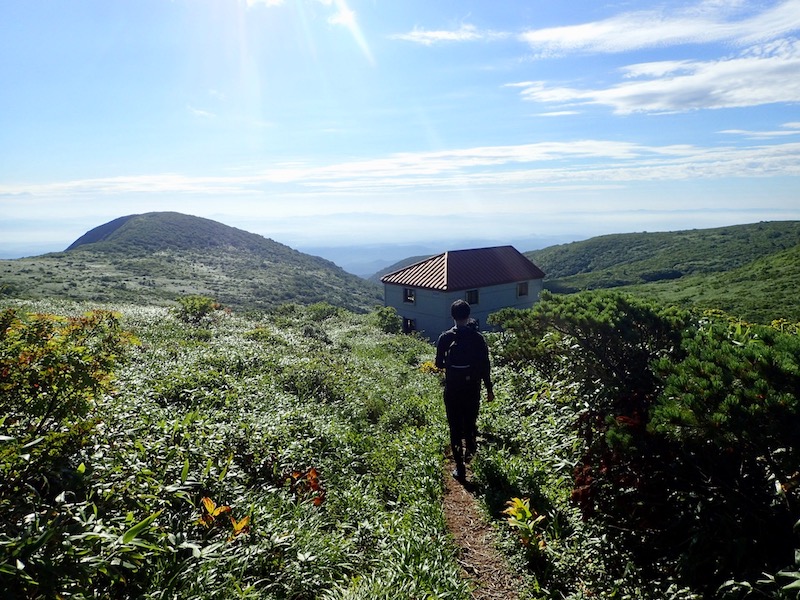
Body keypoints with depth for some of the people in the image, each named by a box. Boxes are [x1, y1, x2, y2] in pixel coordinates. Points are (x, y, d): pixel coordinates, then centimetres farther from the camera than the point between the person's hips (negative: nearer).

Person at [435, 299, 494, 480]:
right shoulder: (477, 338, -8)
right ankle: (470, 451, 43)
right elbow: (485, 366, -6)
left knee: (455, 428, 6)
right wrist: (489, 389, 4)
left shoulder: (445, 338, -9)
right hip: (472, 389, 2)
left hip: (452, 389, -1)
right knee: (471, 423, 22)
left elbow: (439, 364, 0)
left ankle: (460, 467, 7)